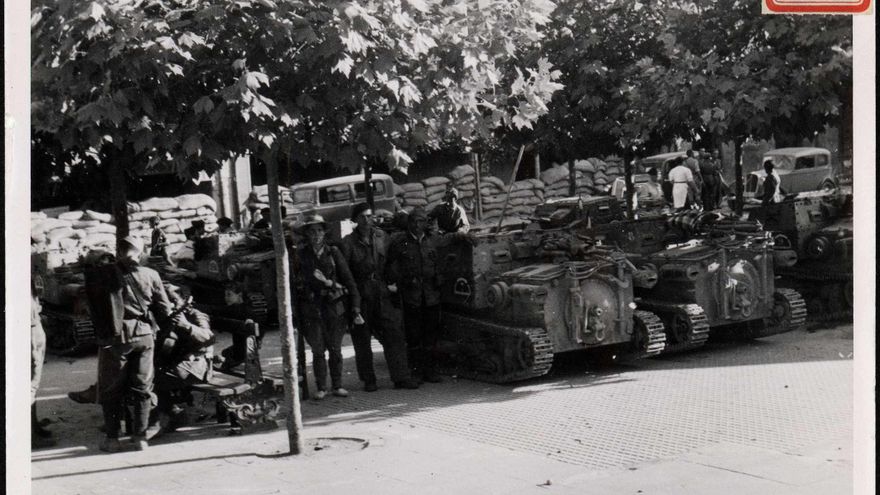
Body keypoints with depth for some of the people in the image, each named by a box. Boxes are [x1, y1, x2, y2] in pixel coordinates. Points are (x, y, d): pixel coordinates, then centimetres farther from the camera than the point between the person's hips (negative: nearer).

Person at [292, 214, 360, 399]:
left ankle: (337, 386, 14)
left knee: (335, 349, 4)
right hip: (311, 308, -1)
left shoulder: (333, 252, 4)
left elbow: (348, 279, 2)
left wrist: (355, 307, -4)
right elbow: (296, 281, 4)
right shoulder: (300, 254, 3)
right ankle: (321, 388, 10)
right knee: (318, 350, 1)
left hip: (334, 306, 1)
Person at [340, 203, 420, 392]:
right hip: (360, 296, -3)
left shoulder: (381, 237, 9)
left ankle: (401, 377, 0)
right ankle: (368, 380, 14)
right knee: (362, 340, 4)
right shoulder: (348, 243, -3)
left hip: (382, 293, 3)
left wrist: (391, 284, 3)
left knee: (394, 334, -3)